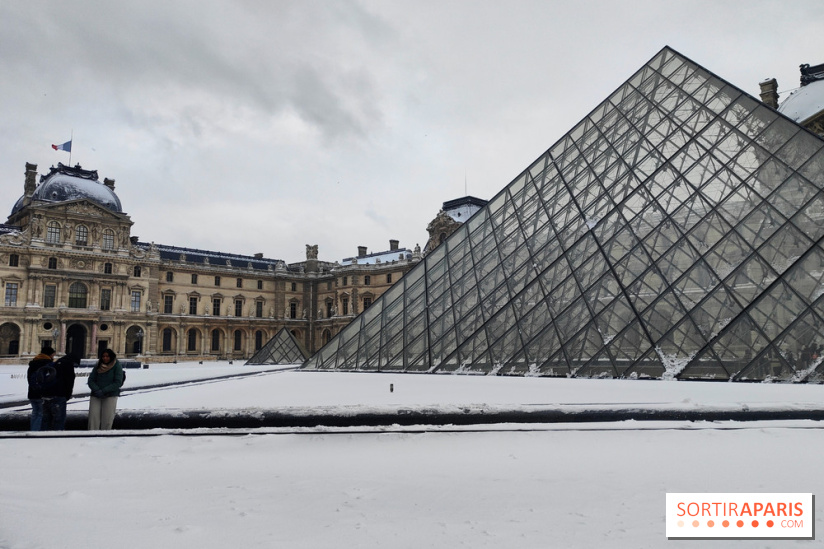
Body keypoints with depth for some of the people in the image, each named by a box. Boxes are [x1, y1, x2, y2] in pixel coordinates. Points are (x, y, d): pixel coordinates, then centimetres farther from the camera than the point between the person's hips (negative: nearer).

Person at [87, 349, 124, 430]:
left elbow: (118, 383, -8)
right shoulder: (98, 366, 8)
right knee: (93, 417, -6)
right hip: (96, 396, 3)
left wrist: (104, 391, -15)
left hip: (110, 396, -3)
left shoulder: (117, 366, -2)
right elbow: (91, 380, 6)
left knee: (107, 419, -5)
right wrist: (97, 390, -11)